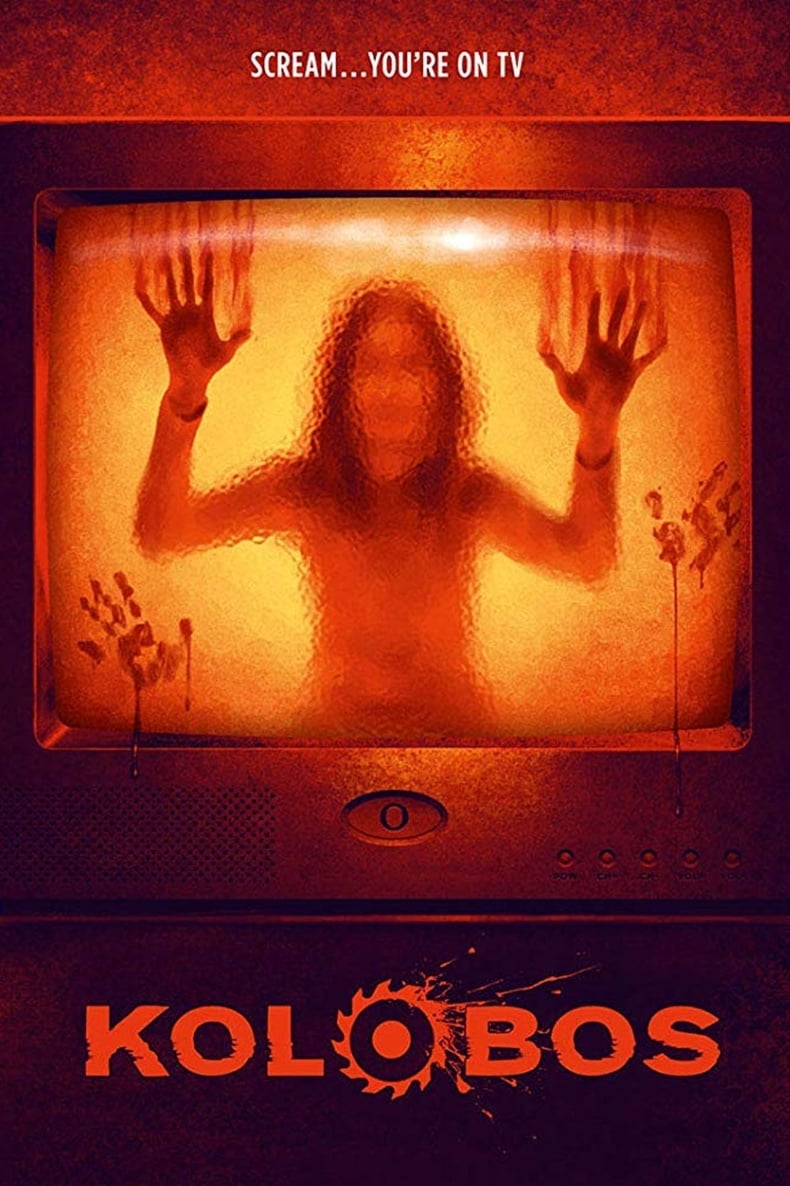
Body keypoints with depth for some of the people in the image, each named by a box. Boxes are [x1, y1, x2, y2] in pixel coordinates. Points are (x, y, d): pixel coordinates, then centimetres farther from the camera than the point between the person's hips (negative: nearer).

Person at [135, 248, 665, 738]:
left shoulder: (469, 492, -5)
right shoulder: (306, 486, -5)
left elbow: (586, 558, -24)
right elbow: (162, 534, -19)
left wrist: (599, 428, -42)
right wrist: (185, 392, -36)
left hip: (457, 724, 0)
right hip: (338, 724, 0)